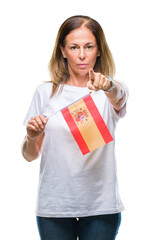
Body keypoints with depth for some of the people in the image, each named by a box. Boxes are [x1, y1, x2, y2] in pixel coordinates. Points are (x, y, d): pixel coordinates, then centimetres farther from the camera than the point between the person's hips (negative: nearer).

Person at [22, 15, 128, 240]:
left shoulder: (113, 91, 3)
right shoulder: (46, 92, 6)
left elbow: (119, 99, -23)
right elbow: (30, 155, 8)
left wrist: (109, 86, -45)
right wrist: (32, 137, -14)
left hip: (101, 205, 0)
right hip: (54, 204, 1)